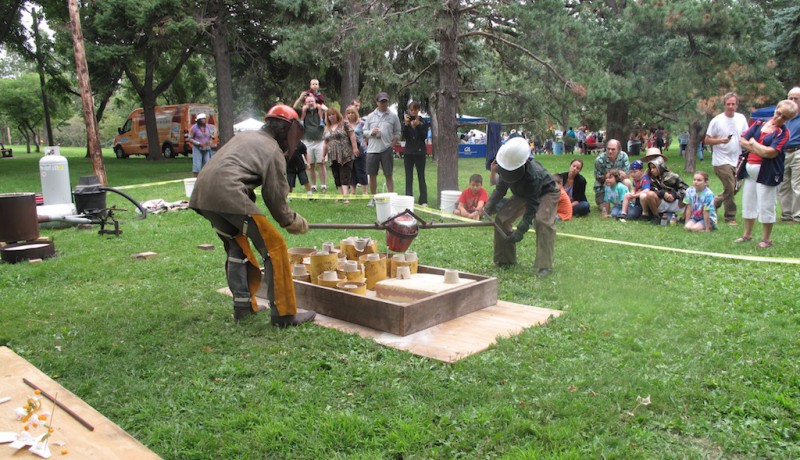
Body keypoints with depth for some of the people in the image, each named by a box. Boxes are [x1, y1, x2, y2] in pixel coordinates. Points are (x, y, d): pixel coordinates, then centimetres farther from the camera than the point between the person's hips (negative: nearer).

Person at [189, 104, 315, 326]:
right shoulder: (273, 151, 4)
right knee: (274, 246, -3)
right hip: (228, 193, -9)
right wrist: (293, 222, 16)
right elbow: (276, 198, 1)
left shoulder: (246, 136, 28)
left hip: (202, 194, 9)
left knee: (237, 247, 23)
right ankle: (283, 313, -3)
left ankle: (242, 306, 25)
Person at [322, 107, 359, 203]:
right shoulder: (327, 128, 17)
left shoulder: (344, 123, 2)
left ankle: (346, 197, -16)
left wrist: (355, 148, -12)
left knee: (345, 176, -10)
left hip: (345, 155, -6)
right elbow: (325, 143, 20)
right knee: (337, 178, 6)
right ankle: (341, 195, 12)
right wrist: (323, 155, 17)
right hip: (333, 157, 6)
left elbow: (352, 135, -5)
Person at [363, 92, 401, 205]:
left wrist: (393, 143, -7)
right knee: (372, 175, 7)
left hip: (386, 150, -2)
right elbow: (364, 131, 12)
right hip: (372, 149, 2)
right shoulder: (370, 116, 11)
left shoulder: (393, 116, 5)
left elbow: (397, 133, 6)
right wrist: (371, 132, -8)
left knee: (388, 175, -1)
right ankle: (373, 198, 19)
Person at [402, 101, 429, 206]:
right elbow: (404, 136, -5)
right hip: (408, 152, 2)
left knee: (421, 177, 0)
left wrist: (418, 125, -17)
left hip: (420, 152, -2)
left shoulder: (423, 121, 1)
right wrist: (406, 124, -18)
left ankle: (423, 201, 3)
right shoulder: (406, 121, 5)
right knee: (408, 177, 4)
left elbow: (424, 136, -8)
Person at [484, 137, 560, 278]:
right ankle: (505, 259, 6)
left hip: (546, 192, -6)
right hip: (522, 193, 7)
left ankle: (544, 266, -28)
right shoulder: (505, 168, -24)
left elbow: (532, 206, -36)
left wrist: (521, 230, -37)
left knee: (542, 221, -32)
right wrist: (490, 205, -17)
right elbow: (501, 188, -4)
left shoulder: (532, 175, -42)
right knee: (501, 218, -8)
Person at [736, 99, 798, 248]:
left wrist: (752, 143, -7)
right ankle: (747, 234, 27)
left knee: (766, 207, 0)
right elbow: (742, 140, 0)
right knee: (748, 204, 13)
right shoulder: (760, 123, 7)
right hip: (750, 169, 5)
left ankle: (766, 239, 13)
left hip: (767, 173, -5)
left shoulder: (783, 132, -6)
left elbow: (770, 153, -18)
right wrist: (761, 150, -11)